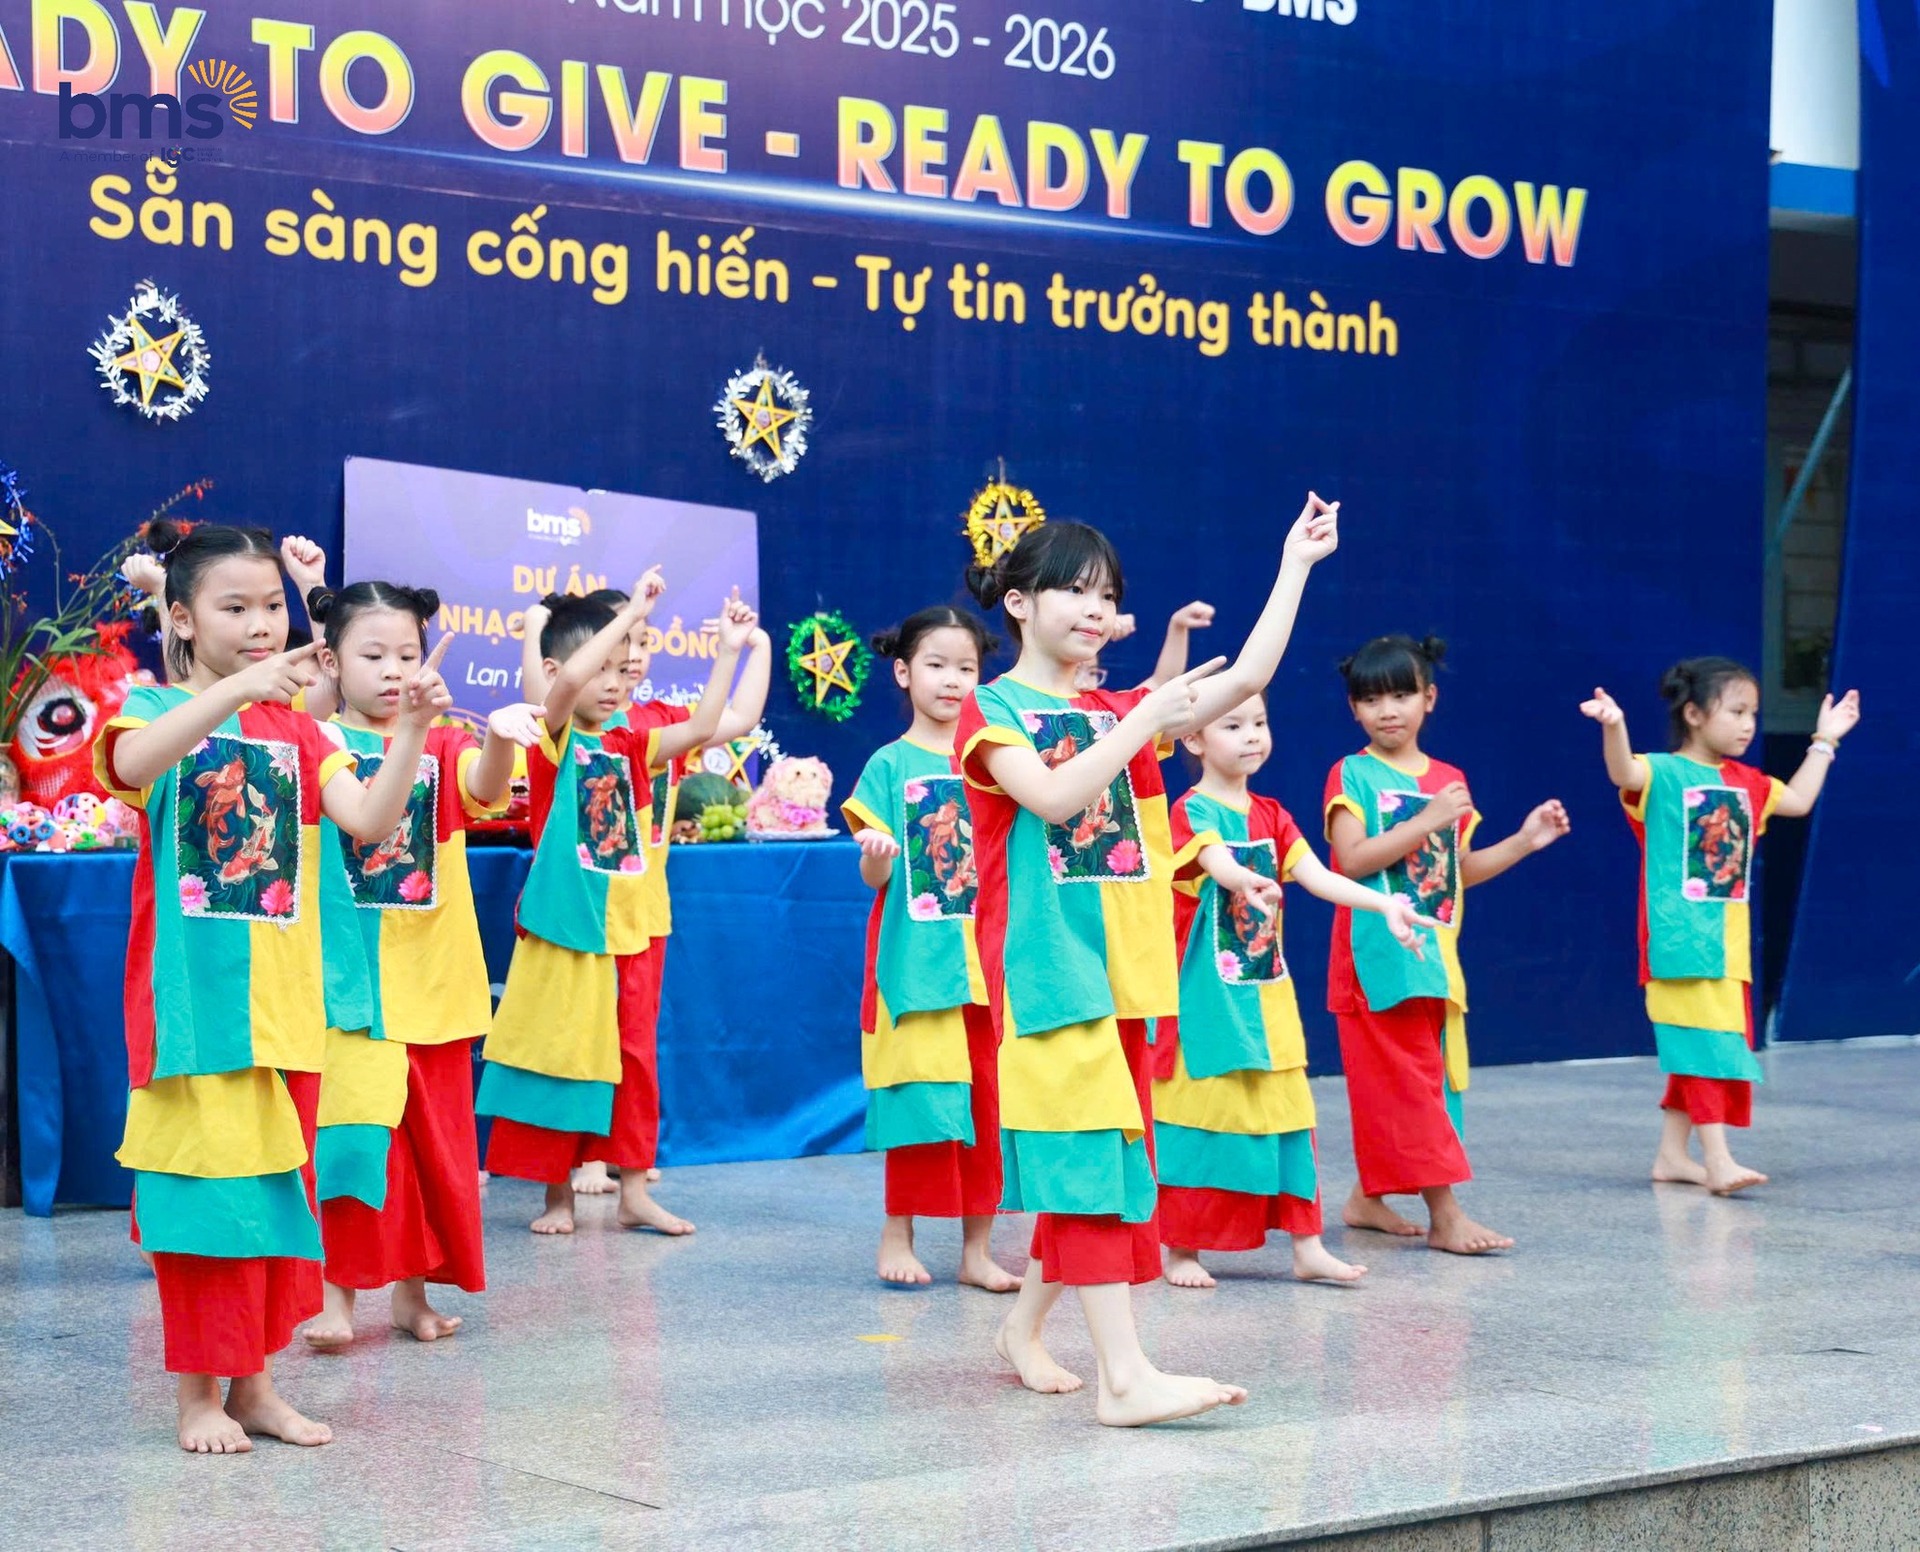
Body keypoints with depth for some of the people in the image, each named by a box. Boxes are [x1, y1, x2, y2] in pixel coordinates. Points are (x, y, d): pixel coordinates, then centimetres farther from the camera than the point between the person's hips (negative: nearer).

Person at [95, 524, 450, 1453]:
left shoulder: (296, 728, 11)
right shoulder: (156, 710, -1)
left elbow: (370, 821, -3)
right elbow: (130, 763, -26)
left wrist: (411, 729, -17)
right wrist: (236, 688, -37)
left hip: (282, 1000, 5)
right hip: (193, 994, -4)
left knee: (275, 1187, 8)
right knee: (204, 1185, -3)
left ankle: (255, 1383, 18)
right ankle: (199, 1394, 7)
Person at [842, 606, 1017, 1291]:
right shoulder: (890, 765, 0)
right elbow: (874, 876, -3)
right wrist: (874, 855, -24)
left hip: (987, 960, 3)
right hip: (917, 959, -3)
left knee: (989, 1101, 3)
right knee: (920, 1098, -4)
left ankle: (978, 1248, 10)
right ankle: (897, 1236, 10)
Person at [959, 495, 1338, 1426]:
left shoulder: (1120, 713, 16)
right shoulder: (992, 712, -2)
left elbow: (1244, 679, 5)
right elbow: (1052, 796, -20)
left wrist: (1295, 564, 3)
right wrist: (1146, 721, -19)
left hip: (1122, 966, 7)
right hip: (1046, 965, -7)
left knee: (1087, 1161, 11)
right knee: (1086, 1155, -13)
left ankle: (1025, 1327, 28)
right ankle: (1125, 1376, -17)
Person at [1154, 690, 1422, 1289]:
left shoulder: (1269, 815, 10)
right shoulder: (1193, 812, -11)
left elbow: (1317, 876, 0)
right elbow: (1217, 861, -32)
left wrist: (1385, 905, -15)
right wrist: (1250, 882, -55)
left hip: (1267, 995, 6)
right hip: (1207, 997, -6)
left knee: (1284, 1114, 6)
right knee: (1203, 1116, -1)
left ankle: (1307, 1247, 10)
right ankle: (1182, 1250, 10)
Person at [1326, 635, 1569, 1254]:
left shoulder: (1449, 781, 11)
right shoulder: (1353, 774, -6)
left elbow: (1459, 870, 17)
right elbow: (1352, 858, -17)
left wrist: (1524, 841, 7)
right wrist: (1428, 821, -22)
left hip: (1435, 955, 6)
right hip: (1380, 956, -6)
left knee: (1389, 1086, 11)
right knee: (1409, 1081, -8)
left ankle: (1368, 1198, 22)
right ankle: (1444, 1213, -9)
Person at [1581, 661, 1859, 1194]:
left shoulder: (1746, 783, 15)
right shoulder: (1663, 775, -9)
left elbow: (1799, 801, 27)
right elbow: (1624, 774, -29)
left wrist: (1825, 740, 29)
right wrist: (1614, 728, -48)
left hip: (1729, 943, 8)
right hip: (1679, 941, -8)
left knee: (1697, 1050, 12)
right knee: (1705, 1047, -12)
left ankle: (1672, 1154, 20)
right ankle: (1717, 1160, -13)